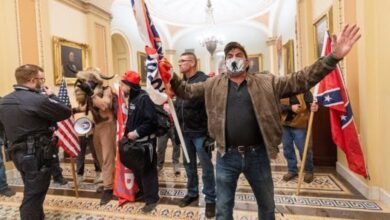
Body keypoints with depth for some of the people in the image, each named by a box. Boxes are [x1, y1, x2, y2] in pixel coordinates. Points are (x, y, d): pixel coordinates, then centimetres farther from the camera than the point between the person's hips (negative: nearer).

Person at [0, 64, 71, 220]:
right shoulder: (38, 99, -22)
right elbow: (66, 112, -17)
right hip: (36, 154, -9)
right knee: (33, 196, 4)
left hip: (17, 153, 9)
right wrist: (51, 96, -4)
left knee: (31, 192, 24)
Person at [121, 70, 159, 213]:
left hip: (146, 141, -9)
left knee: (147, 170, 2)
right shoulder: (132, 98, 11)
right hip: (135, 140, 9)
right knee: (137, 169, 20)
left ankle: (152, 198, 17)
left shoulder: (144, 98, -19)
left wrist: (136, 132, -23)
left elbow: (151, 121, -26)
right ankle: (143, 191, 39)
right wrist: (127, 132, 9)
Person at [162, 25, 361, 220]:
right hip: (227, 156, 0)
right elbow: (187, 91, 6)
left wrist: (333, 57, -11)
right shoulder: (213, 84, 3)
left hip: (257, 155, 1)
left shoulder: (266, 82, 1)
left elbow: (301, 80, -2)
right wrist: (171, 78, -10)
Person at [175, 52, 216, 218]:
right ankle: (192, 193, 37)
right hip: (185, 132, 7)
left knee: (206, 167, 6)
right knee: (189, 165, 18)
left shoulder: (204, 80, -11)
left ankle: (210, 199, 22)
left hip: (200, 132, -6)